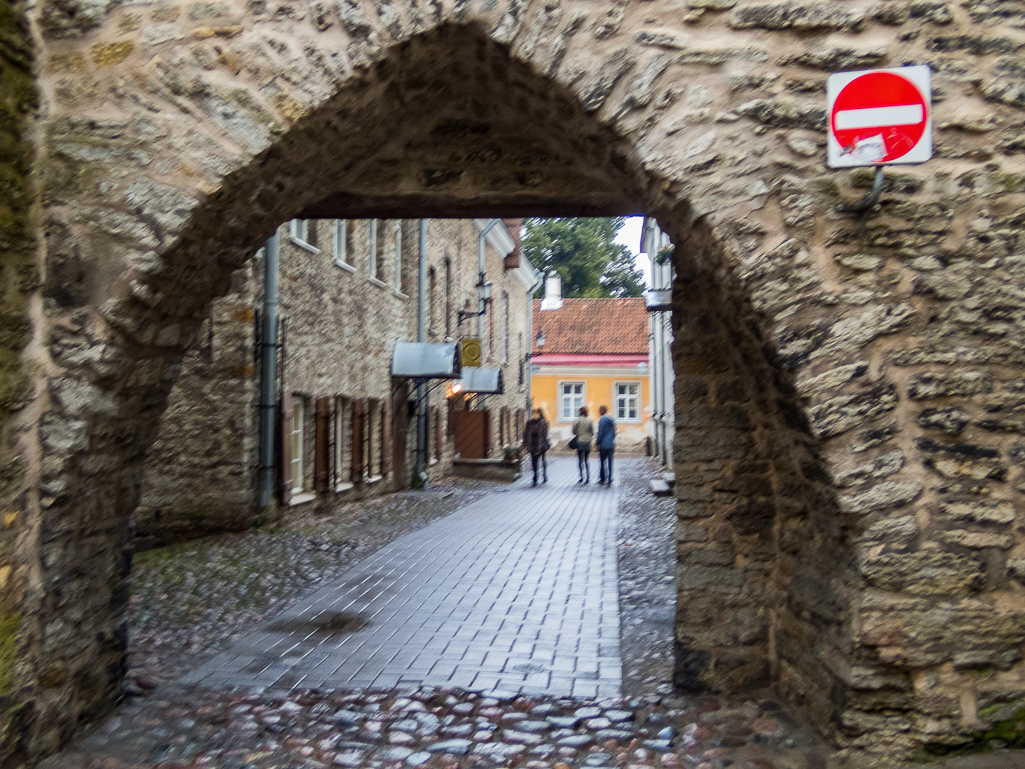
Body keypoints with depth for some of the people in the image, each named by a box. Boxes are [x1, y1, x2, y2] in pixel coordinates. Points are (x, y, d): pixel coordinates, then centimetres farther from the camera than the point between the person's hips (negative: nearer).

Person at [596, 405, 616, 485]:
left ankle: (602, 479, 5)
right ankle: (609, 480, 5)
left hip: (604, 445, -7)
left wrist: (597, 443, -6)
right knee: (609, 462, 6)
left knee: (602, 461, 2)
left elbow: (600, 433, -13)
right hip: (611, 444, 7)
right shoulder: (612, 419, 13)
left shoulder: (602, 419, -12)